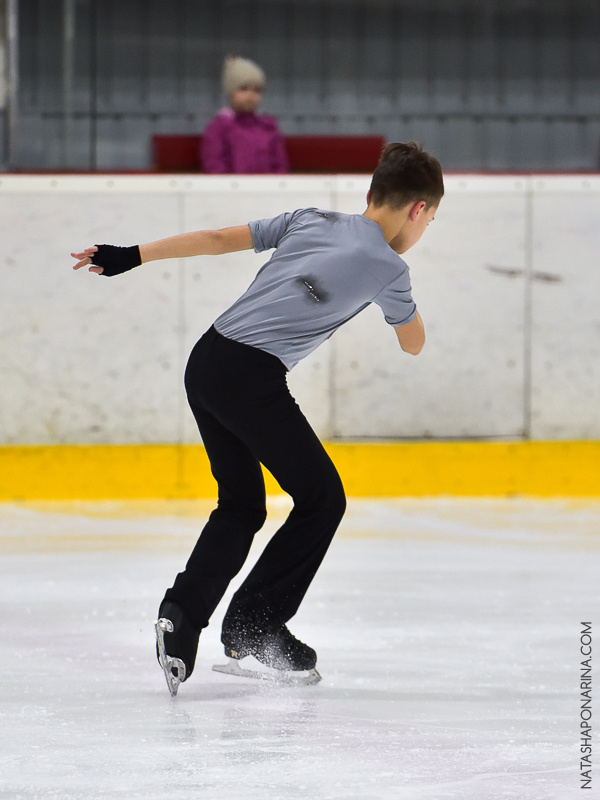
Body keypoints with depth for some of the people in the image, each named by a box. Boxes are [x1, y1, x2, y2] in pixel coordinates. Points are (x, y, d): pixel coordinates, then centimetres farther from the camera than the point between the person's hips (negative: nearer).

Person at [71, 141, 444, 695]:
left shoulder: (311, 220, 17)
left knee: (241, 505, 18)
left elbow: (219, 239, 15)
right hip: (254, 378, -7)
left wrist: (131, 256, 18)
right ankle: (253, 625, 6)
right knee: (322, 499, 8)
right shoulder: (386, 266, 0)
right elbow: (414, 343, 17)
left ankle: (183, 613, 1)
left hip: (206, 361, 7)